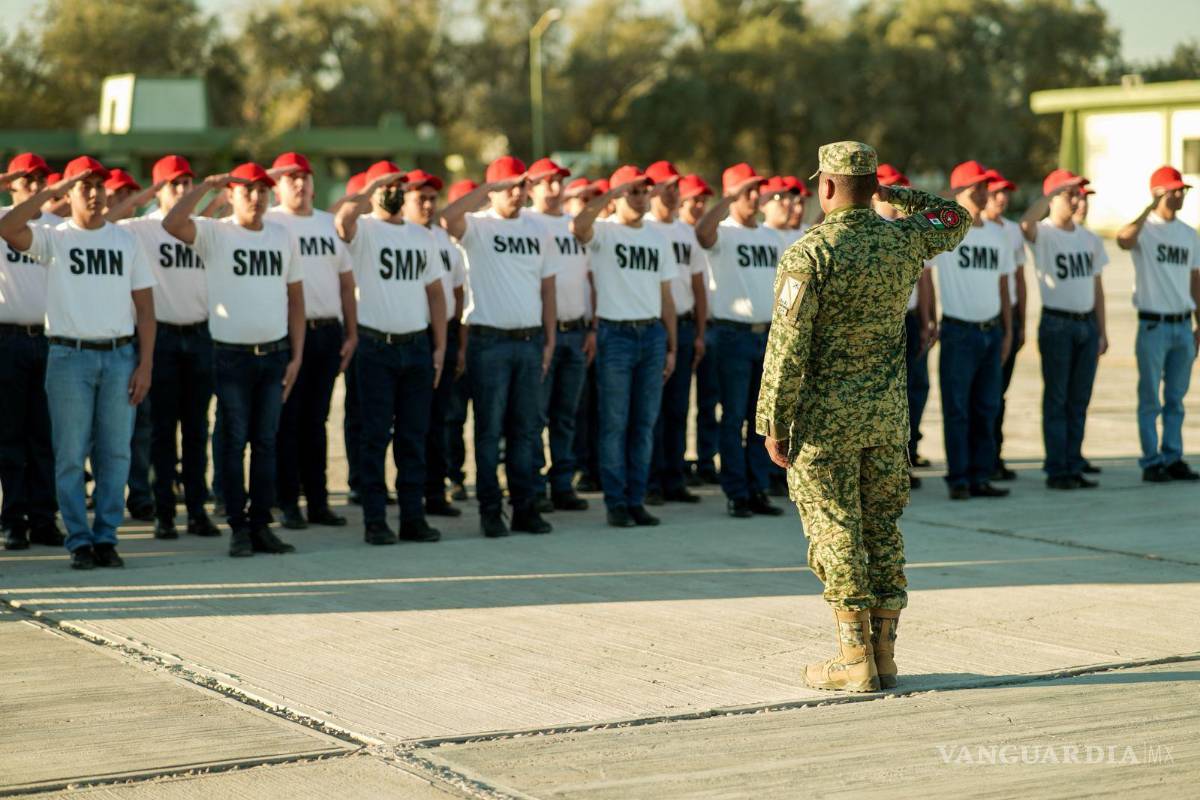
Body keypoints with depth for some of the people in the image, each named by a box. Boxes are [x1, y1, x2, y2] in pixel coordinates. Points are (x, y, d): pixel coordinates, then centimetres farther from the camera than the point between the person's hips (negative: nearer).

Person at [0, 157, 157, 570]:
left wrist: (145, 364, 0)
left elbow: (144, 307, 8)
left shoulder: (126, 241, 11)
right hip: (69, 357, -2)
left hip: (120, 357, 2)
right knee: (70, 455, -1)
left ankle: (106, 537, 12)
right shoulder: (53, 238, 4)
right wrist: (50, 191, -15)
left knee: (115, 453, 3)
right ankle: (79, 541, 5)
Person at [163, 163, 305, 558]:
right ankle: (239, 528, 5)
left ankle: (261, 525, 13)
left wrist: (296, 356, 5)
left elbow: (295, 298, 12)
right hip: (231, 356, -4)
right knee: (235, 441, 0)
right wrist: (206, 184, -18)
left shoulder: (283, 237, 10)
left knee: (266, 442, 7)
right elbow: (172, 223, -24)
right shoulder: (214, 233, -3)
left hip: (275, 354, 4)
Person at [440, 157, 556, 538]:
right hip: (489, 341, -4)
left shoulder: (536, 229, 12)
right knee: (489, 430, 0)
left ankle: (525, 507, 14)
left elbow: (547, 287, 14)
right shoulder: (477, 227, -2)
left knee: (525, 430, 8)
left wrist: (550, 339, 8)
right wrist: (489, 187, -21)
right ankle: (490, 510, 5)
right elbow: (447, 217, -26)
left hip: (530, 341, 4)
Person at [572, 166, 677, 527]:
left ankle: (636, 500, 14)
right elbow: (577, 226, -28)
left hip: (652, 334, 5)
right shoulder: (603, 232, -2)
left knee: (645, 424, 7)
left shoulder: (658, 238, 14)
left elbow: (665, 297, 15)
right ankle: (616, 503, 4)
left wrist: (671, 347, 11)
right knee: (614, 424, -1)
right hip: (615, 334, -5)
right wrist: (611, 193, -21)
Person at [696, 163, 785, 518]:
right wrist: (731, 197, -27)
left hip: (769, 334, 6)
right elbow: (701, 232, -29)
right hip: (733, 333, -5)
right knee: (733, 417, -2)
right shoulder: (723, 234, -4)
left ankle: (758, 490, 15)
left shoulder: (771, 238, 15)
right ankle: (736, 494, 3)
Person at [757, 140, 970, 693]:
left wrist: (773, 422, -8)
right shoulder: (904, 240, 2)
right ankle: (883, 653, 15)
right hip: (888, 413, 5)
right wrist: (890, 195, 19)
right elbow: (955, 218, 25)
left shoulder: (809, 254, -14)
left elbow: (788, 347, -15)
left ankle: (856, 660, 1)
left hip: (826, 417, -5)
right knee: (883, 529, 11)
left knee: (836, 533, 0)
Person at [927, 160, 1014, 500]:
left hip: (992, 331, 5)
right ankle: (958, 480, 2)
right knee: (957, 409, -3)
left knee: (987, 408, 8)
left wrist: (1008, 332, 13)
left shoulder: (998, 236, 12)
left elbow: (1003, 287, 16)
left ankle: (981, 477, 14)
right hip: (959, 332, -5)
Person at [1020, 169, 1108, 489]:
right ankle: (1056, 471, 3)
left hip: (1087, 324, 6)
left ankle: (1074, 468, 16)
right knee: (1056, 400, -1)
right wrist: (1057, 191, -26)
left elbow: (1097, 287, 16)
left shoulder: (1090, 240, 13)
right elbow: (1026, 223, -32)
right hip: (1056, 324, -6)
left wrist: (1102, 331, 11)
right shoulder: (1042, 235, -6)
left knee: (1079, 401, 9)